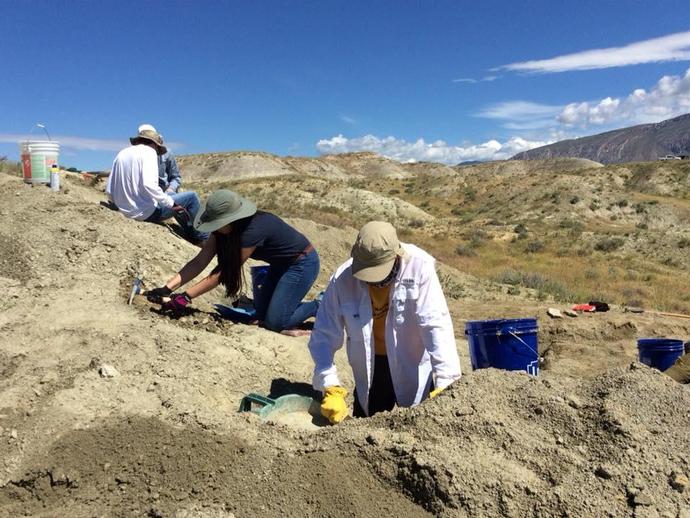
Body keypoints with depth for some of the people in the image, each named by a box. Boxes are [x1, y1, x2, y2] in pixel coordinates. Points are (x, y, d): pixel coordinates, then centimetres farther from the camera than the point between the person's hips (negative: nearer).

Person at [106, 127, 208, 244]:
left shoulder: (121, 154, 12)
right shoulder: (148, 151, -8)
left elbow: (109, 191, 8)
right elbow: (149, 185, -26)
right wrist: (172, 203, -19)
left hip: (127, 211, 8)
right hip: (147, 212, -8)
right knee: (191, 197, 5)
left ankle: (191, 236, 35)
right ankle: (202, 238, 15)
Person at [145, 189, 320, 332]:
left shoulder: (254, 229, -35)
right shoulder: (224, 227, -10)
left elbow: (223, 272, -31)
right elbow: (200, 261, -13)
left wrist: (186, 297, -28)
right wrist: (167, 288, -22)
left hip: (303, 263, -8)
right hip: (281, 264, 8)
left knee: (275, 322, -11)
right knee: (260, 313, 7)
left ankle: (319, 306, 7)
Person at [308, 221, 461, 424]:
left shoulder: (419, 267, -26)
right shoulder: (343, 279, -21)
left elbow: (436, 324, -27)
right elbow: (324, 335, -17)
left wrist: (445, 381, -31)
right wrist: (331, 388, -27)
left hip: (414, 364, -2)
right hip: (370, 368, 2)